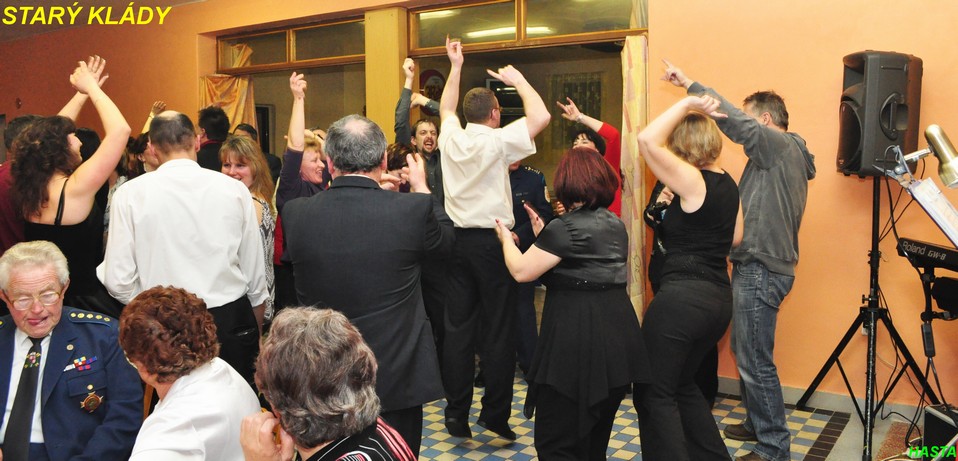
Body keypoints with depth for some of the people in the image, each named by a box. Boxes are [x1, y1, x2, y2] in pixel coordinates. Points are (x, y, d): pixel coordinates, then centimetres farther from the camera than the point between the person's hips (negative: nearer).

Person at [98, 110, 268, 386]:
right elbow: (256, 273, 3)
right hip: (232, 323, 1)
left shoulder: (130, 195, -5)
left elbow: (118, 280, -6)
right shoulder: (235, 190, -2)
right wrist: (256, 331, 16)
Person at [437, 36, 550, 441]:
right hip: (491, 240, -5)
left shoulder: (451, 137, 5)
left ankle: (456, 413, 12)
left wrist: (455, 67, 32)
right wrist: (519, 80, 4)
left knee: (458, 328, 7)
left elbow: (446, 108, 26)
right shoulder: (497, 141, -10)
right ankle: (495, 413, 8)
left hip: (457, 239, 5)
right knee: (498, 329, 3)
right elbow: (541, 116, -9)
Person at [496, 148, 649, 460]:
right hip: (618, 337, 9)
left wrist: (506, 238, 6)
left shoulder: (566, 227, -14)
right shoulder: (615, 225, 12)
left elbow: (521, 271, -12)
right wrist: (543, 234, 20)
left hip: (577, 342, -9)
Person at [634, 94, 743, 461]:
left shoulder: (693, 181, -13)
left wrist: (685, 105, -12)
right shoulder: (728, 184, 11)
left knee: (653, 394, 2)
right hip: (719, 298, 9)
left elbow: (647, 139, -22)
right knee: (682, 384, 25)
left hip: (682, 297, -9)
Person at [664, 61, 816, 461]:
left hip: (761, 270, -10)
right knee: (746, 353, 18)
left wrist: (689, 84, -18)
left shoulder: (779, 144, -11)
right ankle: (758, 424, 31)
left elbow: (734, 120, -23)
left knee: (755, 361, -5)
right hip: (757, 266, 10)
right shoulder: (785, 155, 19)